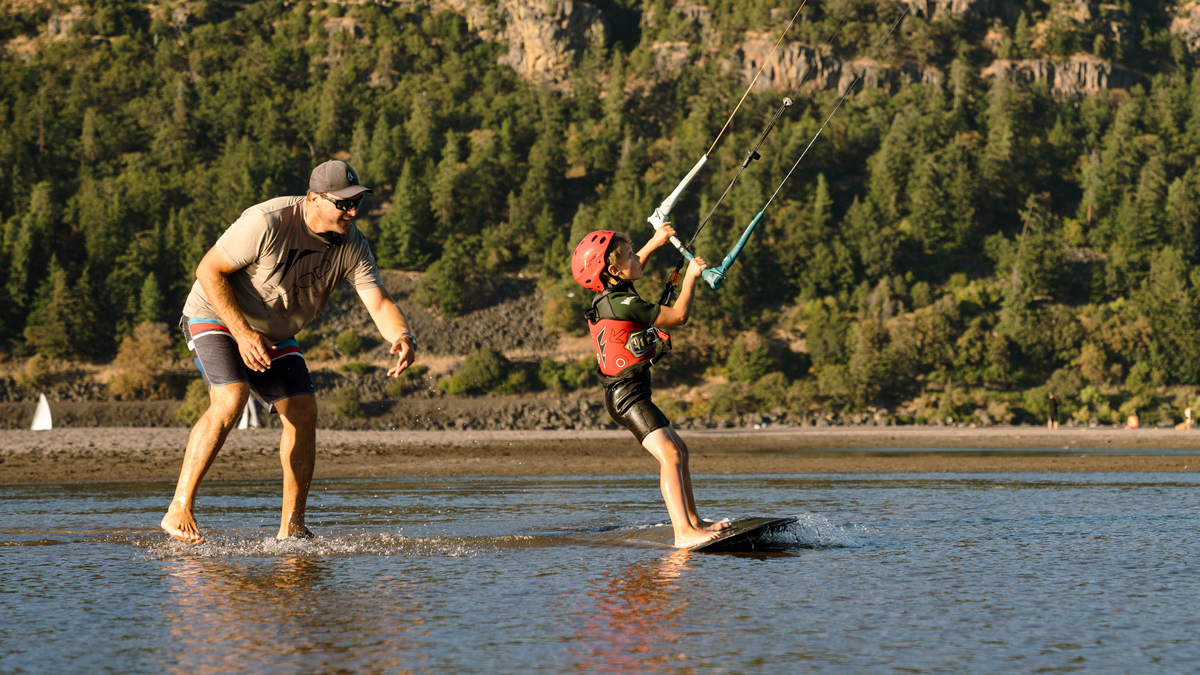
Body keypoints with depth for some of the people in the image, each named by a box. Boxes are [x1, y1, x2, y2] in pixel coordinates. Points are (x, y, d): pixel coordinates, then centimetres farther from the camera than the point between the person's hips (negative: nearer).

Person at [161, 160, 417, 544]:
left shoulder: (352, 246, -11)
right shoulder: (267, 223, -29)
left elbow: (378, 302, -18)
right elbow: (209, 270, -22)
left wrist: (401, 337, -40)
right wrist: (242, 332, -27)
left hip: (275, 335, 7)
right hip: (216, 315, -7)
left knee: (303, 411, -6)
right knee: (230, 400, -28)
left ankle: (291, 529, 3)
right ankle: (179, 511, -26)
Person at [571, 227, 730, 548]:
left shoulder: (607, 294, 8)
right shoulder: (622, 304, -22)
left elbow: (628, 270, 35)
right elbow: (679, 316, -15)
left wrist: (654, 243, 41)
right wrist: (690, 276, -2)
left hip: (630, 394, 11)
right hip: (627, 394, -11)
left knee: (679, 449, 21)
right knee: (669, 455, -23)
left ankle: (694, 522, 31)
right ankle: (683, 534, -34)